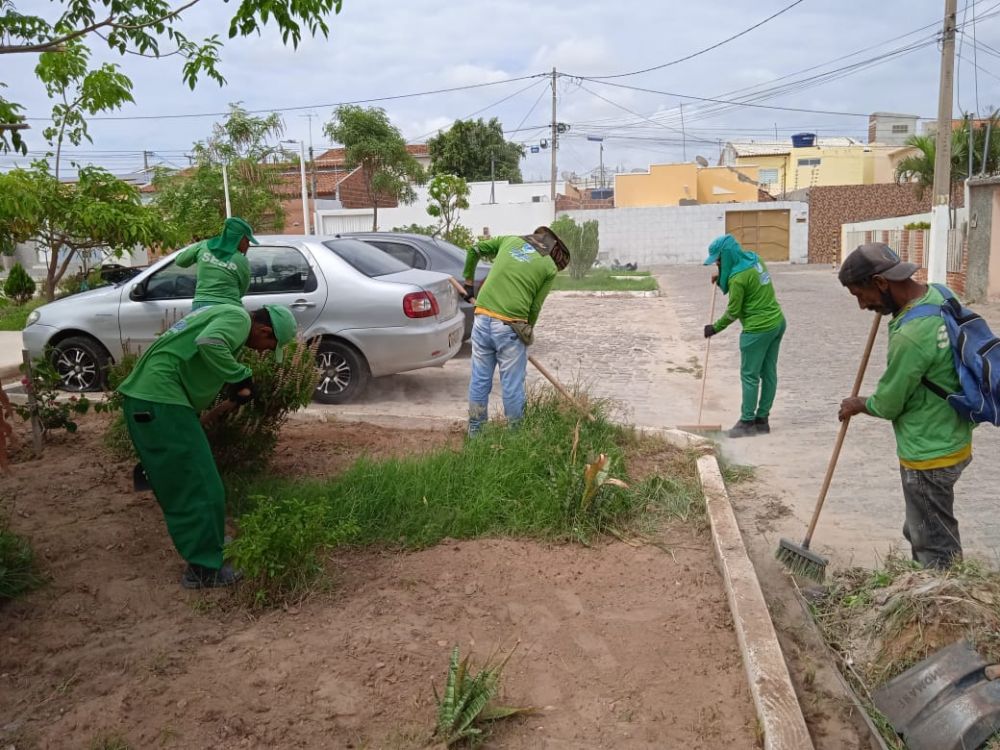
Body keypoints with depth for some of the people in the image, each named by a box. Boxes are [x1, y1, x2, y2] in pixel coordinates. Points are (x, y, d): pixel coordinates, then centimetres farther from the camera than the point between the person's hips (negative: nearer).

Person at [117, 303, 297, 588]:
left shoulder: (225, 314, 23)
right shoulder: (239, 318, -8)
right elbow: (209, 342, -27)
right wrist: (241, 377, -16)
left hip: (144, 396, 11)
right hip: (160, 397, -11)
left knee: (178, 482, 21)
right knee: (198, 486, -5)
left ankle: (203, 543, 34)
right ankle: (205, 569, 4)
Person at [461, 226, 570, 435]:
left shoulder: (510, 241, 14)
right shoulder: (549, 268, 3)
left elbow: (474, 250, 21)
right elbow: (535, 306, 4)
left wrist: (468, 281, 31)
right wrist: (528, 333, 18)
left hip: (482, 319, 4)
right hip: (509, 327, -4)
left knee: (479, 379, 12)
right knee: (513, 385, 6)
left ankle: (475, 432, 22)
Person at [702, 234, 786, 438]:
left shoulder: (738, 277, -21)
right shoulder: (755, 259, 4)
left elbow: (733, 312, -13)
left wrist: (715, 328, 2)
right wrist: (722, 279, 13)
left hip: (758, 329, -9)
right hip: (777, 322, 9)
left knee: (749, 375, 2)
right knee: (769, 372, 12)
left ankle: (747, 421, 9)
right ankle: (762, 419, 20)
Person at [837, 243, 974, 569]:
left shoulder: (910, 336, -31)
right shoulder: (938, 294, -2)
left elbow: (887, 404, -17)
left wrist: (857, 405, 4)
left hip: (930, 456, -10)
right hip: (950, 440, 10)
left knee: (937, 548, 6)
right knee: (919, 532, 24)